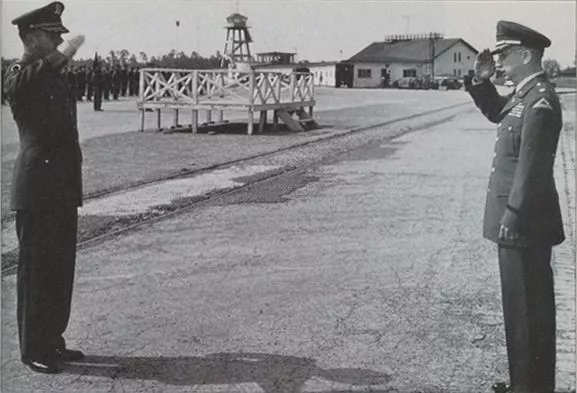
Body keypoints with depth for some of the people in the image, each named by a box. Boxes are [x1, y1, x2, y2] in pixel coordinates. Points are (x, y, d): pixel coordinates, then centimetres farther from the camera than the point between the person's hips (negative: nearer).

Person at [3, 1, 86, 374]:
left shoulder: (55, 77, 17)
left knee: (61, 268, 13)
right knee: (36, 270, 0)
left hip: (63, 190, 8)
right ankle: (33, 349, 11)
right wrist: (64, 54, -42)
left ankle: (53, 341, 24)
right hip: (37, 192, -8)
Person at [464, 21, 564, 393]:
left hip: (524, 221, -10)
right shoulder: (524, 94, 10)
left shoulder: (540, 101, -20)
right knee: (522, 304, 19)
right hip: (521, 219, 10)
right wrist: (482, 81, 12)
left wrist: (512, 218, -23)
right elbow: (496, 112, 29)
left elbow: (531, 166, -24)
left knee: (528, 308, 1)